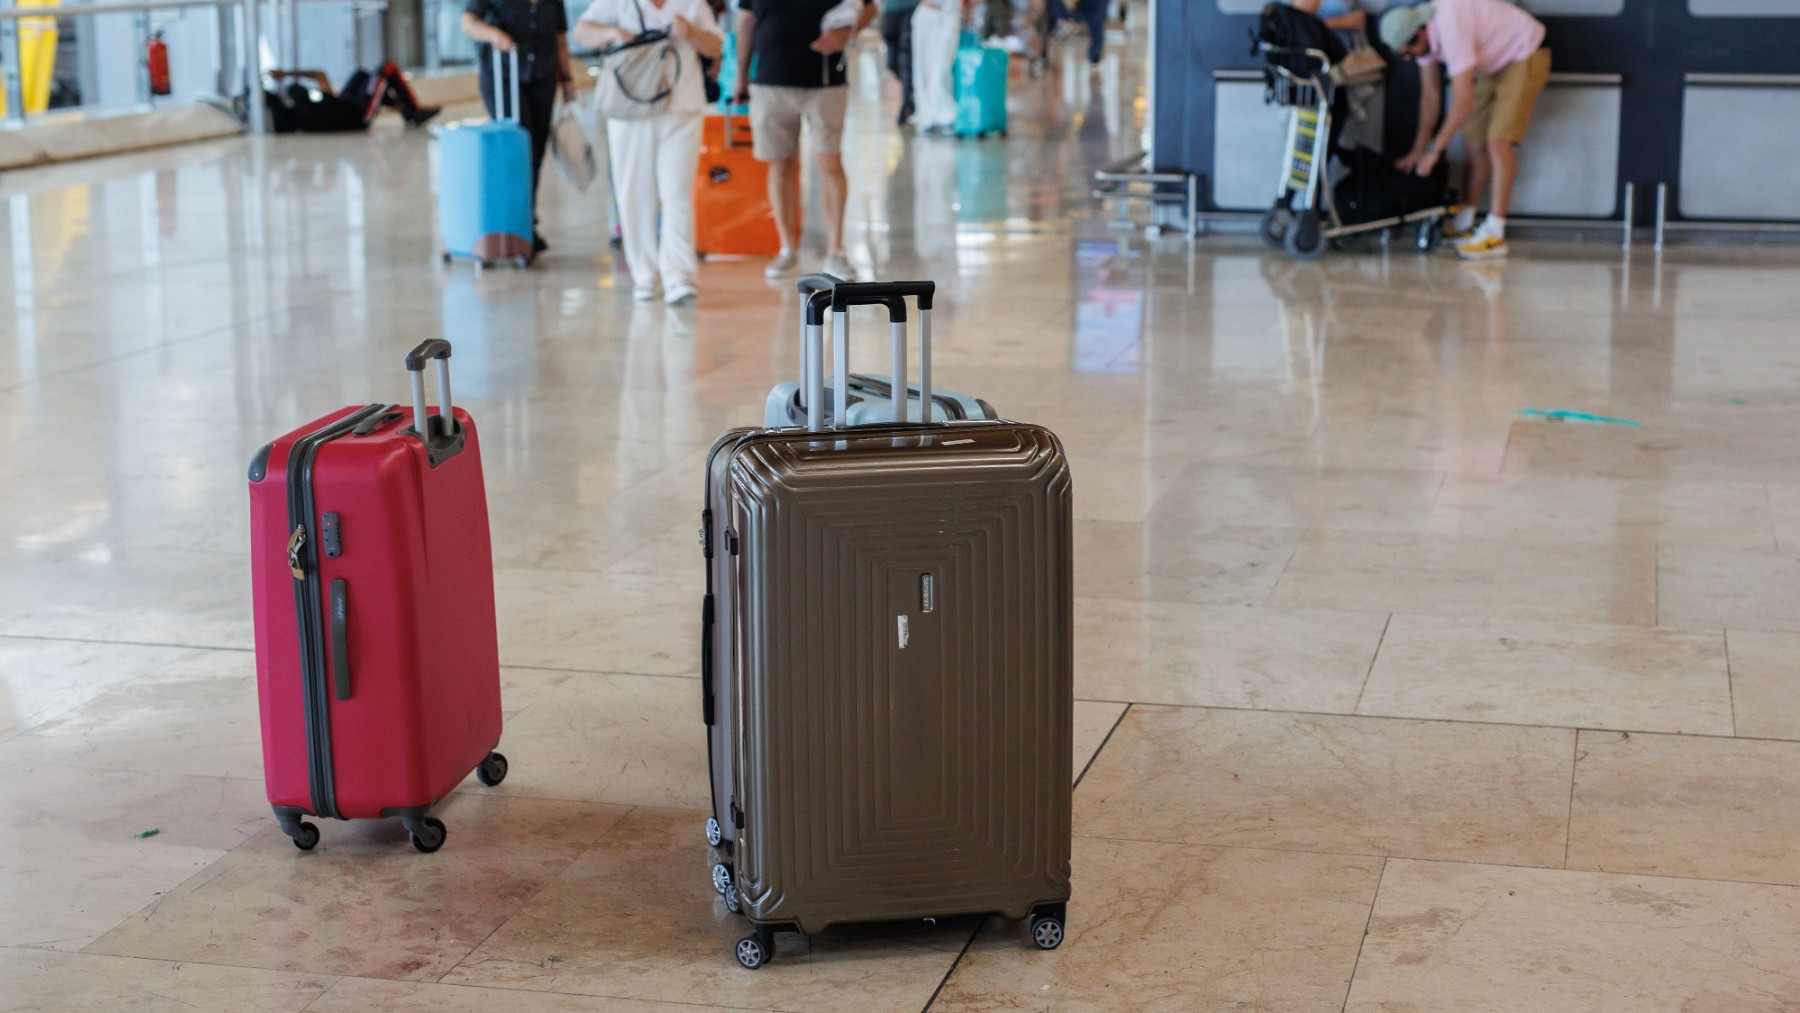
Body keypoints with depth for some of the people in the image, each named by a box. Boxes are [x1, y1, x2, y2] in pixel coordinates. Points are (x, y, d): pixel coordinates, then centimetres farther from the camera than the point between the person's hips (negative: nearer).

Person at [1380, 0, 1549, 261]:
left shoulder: (1451, 31, -35)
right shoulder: (1421, 33, -7)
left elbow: (1463, 101, -34)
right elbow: (1430, 94, 5)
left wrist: (1434, 149, -26)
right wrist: (1418, 150, 7)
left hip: (1525, 57, -9)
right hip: (1495, 63, 9)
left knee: (1498, 141, -19)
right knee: (1474, 141, 6)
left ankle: (1494, 234, -20)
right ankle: (1463, 224, 15)